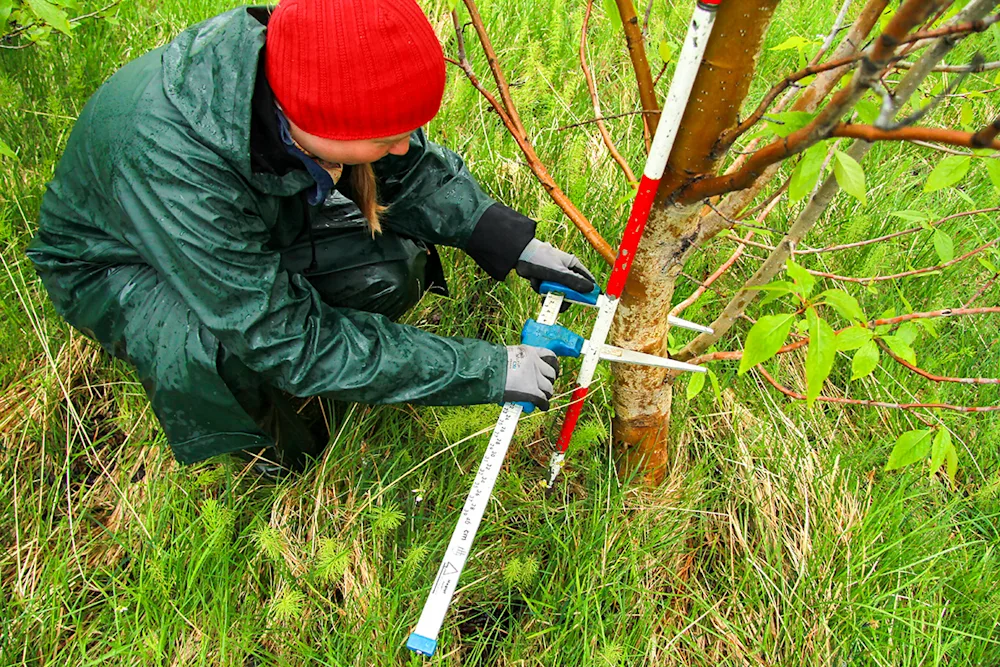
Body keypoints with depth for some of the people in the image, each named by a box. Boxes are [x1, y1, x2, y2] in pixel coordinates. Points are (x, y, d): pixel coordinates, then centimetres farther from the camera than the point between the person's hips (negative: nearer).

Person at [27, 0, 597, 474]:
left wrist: (515, 245, -17)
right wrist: (488, 371, -34)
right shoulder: (171, 163, -44)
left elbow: (415, 168, -8)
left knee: (394, 268, -19)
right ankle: (263, 447, -1)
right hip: (117, 257, -4)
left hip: (256, 221, 5)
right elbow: (292, 343, -36)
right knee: (210, 350, -37)